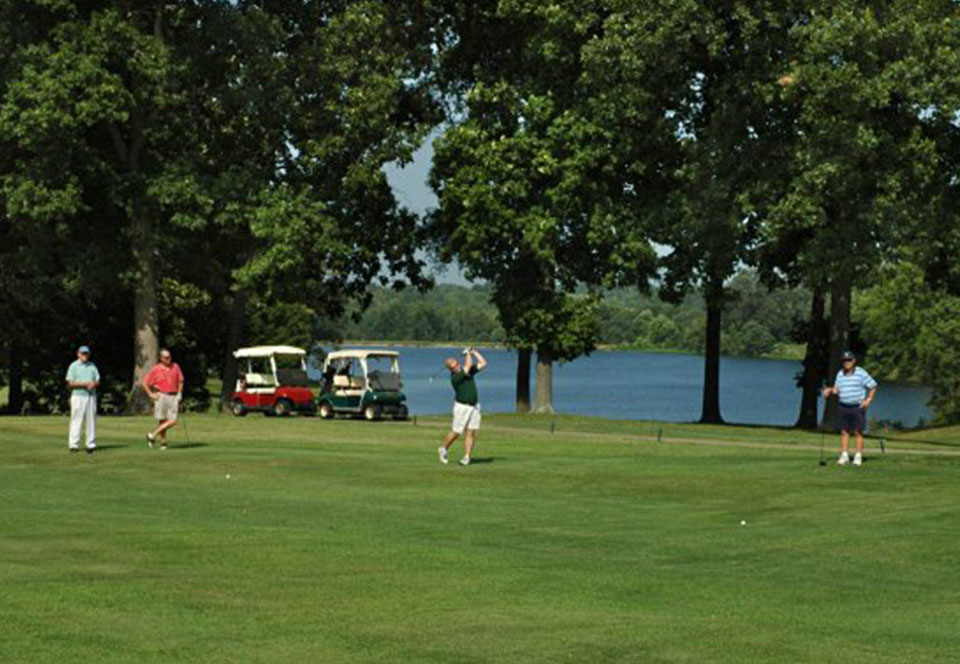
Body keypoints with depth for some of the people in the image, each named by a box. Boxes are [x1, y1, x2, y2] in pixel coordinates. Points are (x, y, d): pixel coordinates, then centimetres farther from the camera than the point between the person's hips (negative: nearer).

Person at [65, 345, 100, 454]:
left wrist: (93, 384, -11)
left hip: (91, 396, 4)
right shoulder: (74, 366, 1)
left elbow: (98, 381, 12)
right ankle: (74, 444, -7)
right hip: (78, 396, -4)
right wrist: (84, 384, -17)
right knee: (76, 421, -7)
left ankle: (91, 444, 7)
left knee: (91, 421, 3)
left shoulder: (92, 366, 14)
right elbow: (70, 383, -7)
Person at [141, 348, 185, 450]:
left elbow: (180, 381, 20)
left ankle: (153, 435, 3)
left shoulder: (175, 367, 8)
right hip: (161, 396, -3)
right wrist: (150, 394, -4)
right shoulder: (156, 369, -3)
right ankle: (163, 442, 9)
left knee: (173, 421, -8)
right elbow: (144, 382, 1)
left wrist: (179, 393, 11)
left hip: (173, 397, 3)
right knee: (162, 420, -4)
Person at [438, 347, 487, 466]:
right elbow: (468, 366, -22)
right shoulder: (454, 377, -18)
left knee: (471, 432, -3)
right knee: (456, 432, 0)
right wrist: (468, 354, -7)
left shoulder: (466, 371, 3)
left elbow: (483, 364, 5)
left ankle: (467, 457, -3)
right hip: (462, 406, -5)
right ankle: (444, 449, 24)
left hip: (474, 406, 5)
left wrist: (474, 352, 0)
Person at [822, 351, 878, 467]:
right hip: (843, 407, 5)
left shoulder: (861, 373, -6)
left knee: (858, 432, -1)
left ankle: (858, 457, 3)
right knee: (844, 432, 6)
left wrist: (868, 400, -10)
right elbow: (837, 389, 14)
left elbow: (873, 387, -2)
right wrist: (830, 390, -7)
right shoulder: (840, 374, 9)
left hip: (857, 407, -5)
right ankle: (844, 455, 11)